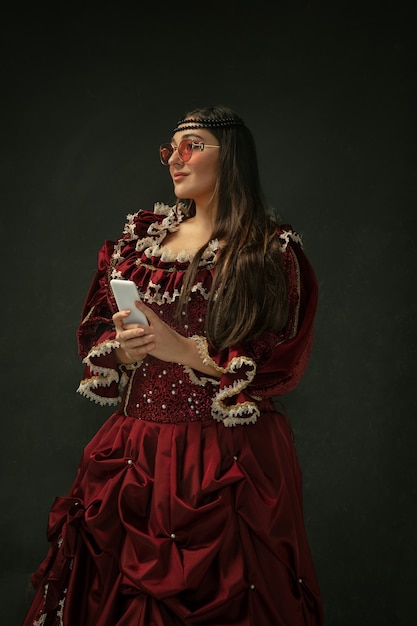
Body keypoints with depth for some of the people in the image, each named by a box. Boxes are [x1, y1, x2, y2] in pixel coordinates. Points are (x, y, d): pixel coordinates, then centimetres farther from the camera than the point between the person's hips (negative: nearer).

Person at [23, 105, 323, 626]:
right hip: (135, 450, 4)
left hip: (229, 458, -4)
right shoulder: (140, 236, 12)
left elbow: (282, 363, -9)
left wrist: (185, 349, -16)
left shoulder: (273, 251, -2)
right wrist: (124, 349, -10)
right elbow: (92, 336, 12)